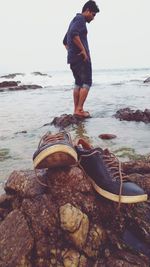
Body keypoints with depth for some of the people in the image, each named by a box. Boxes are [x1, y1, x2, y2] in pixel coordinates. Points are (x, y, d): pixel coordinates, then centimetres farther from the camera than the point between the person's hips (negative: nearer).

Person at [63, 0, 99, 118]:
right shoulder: (80, 19, -5)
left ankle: (76, 109, 11)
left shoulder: (74, 20, 26)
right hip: (81, 57, -9)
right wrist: (83, 50, -21)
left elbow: (65, 41, 31)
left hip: (72, 58, 9)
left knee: (78, 83, 11)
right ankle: (79, 109, -10)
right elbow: (74, 33, -26)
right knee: (87, 82, -6)